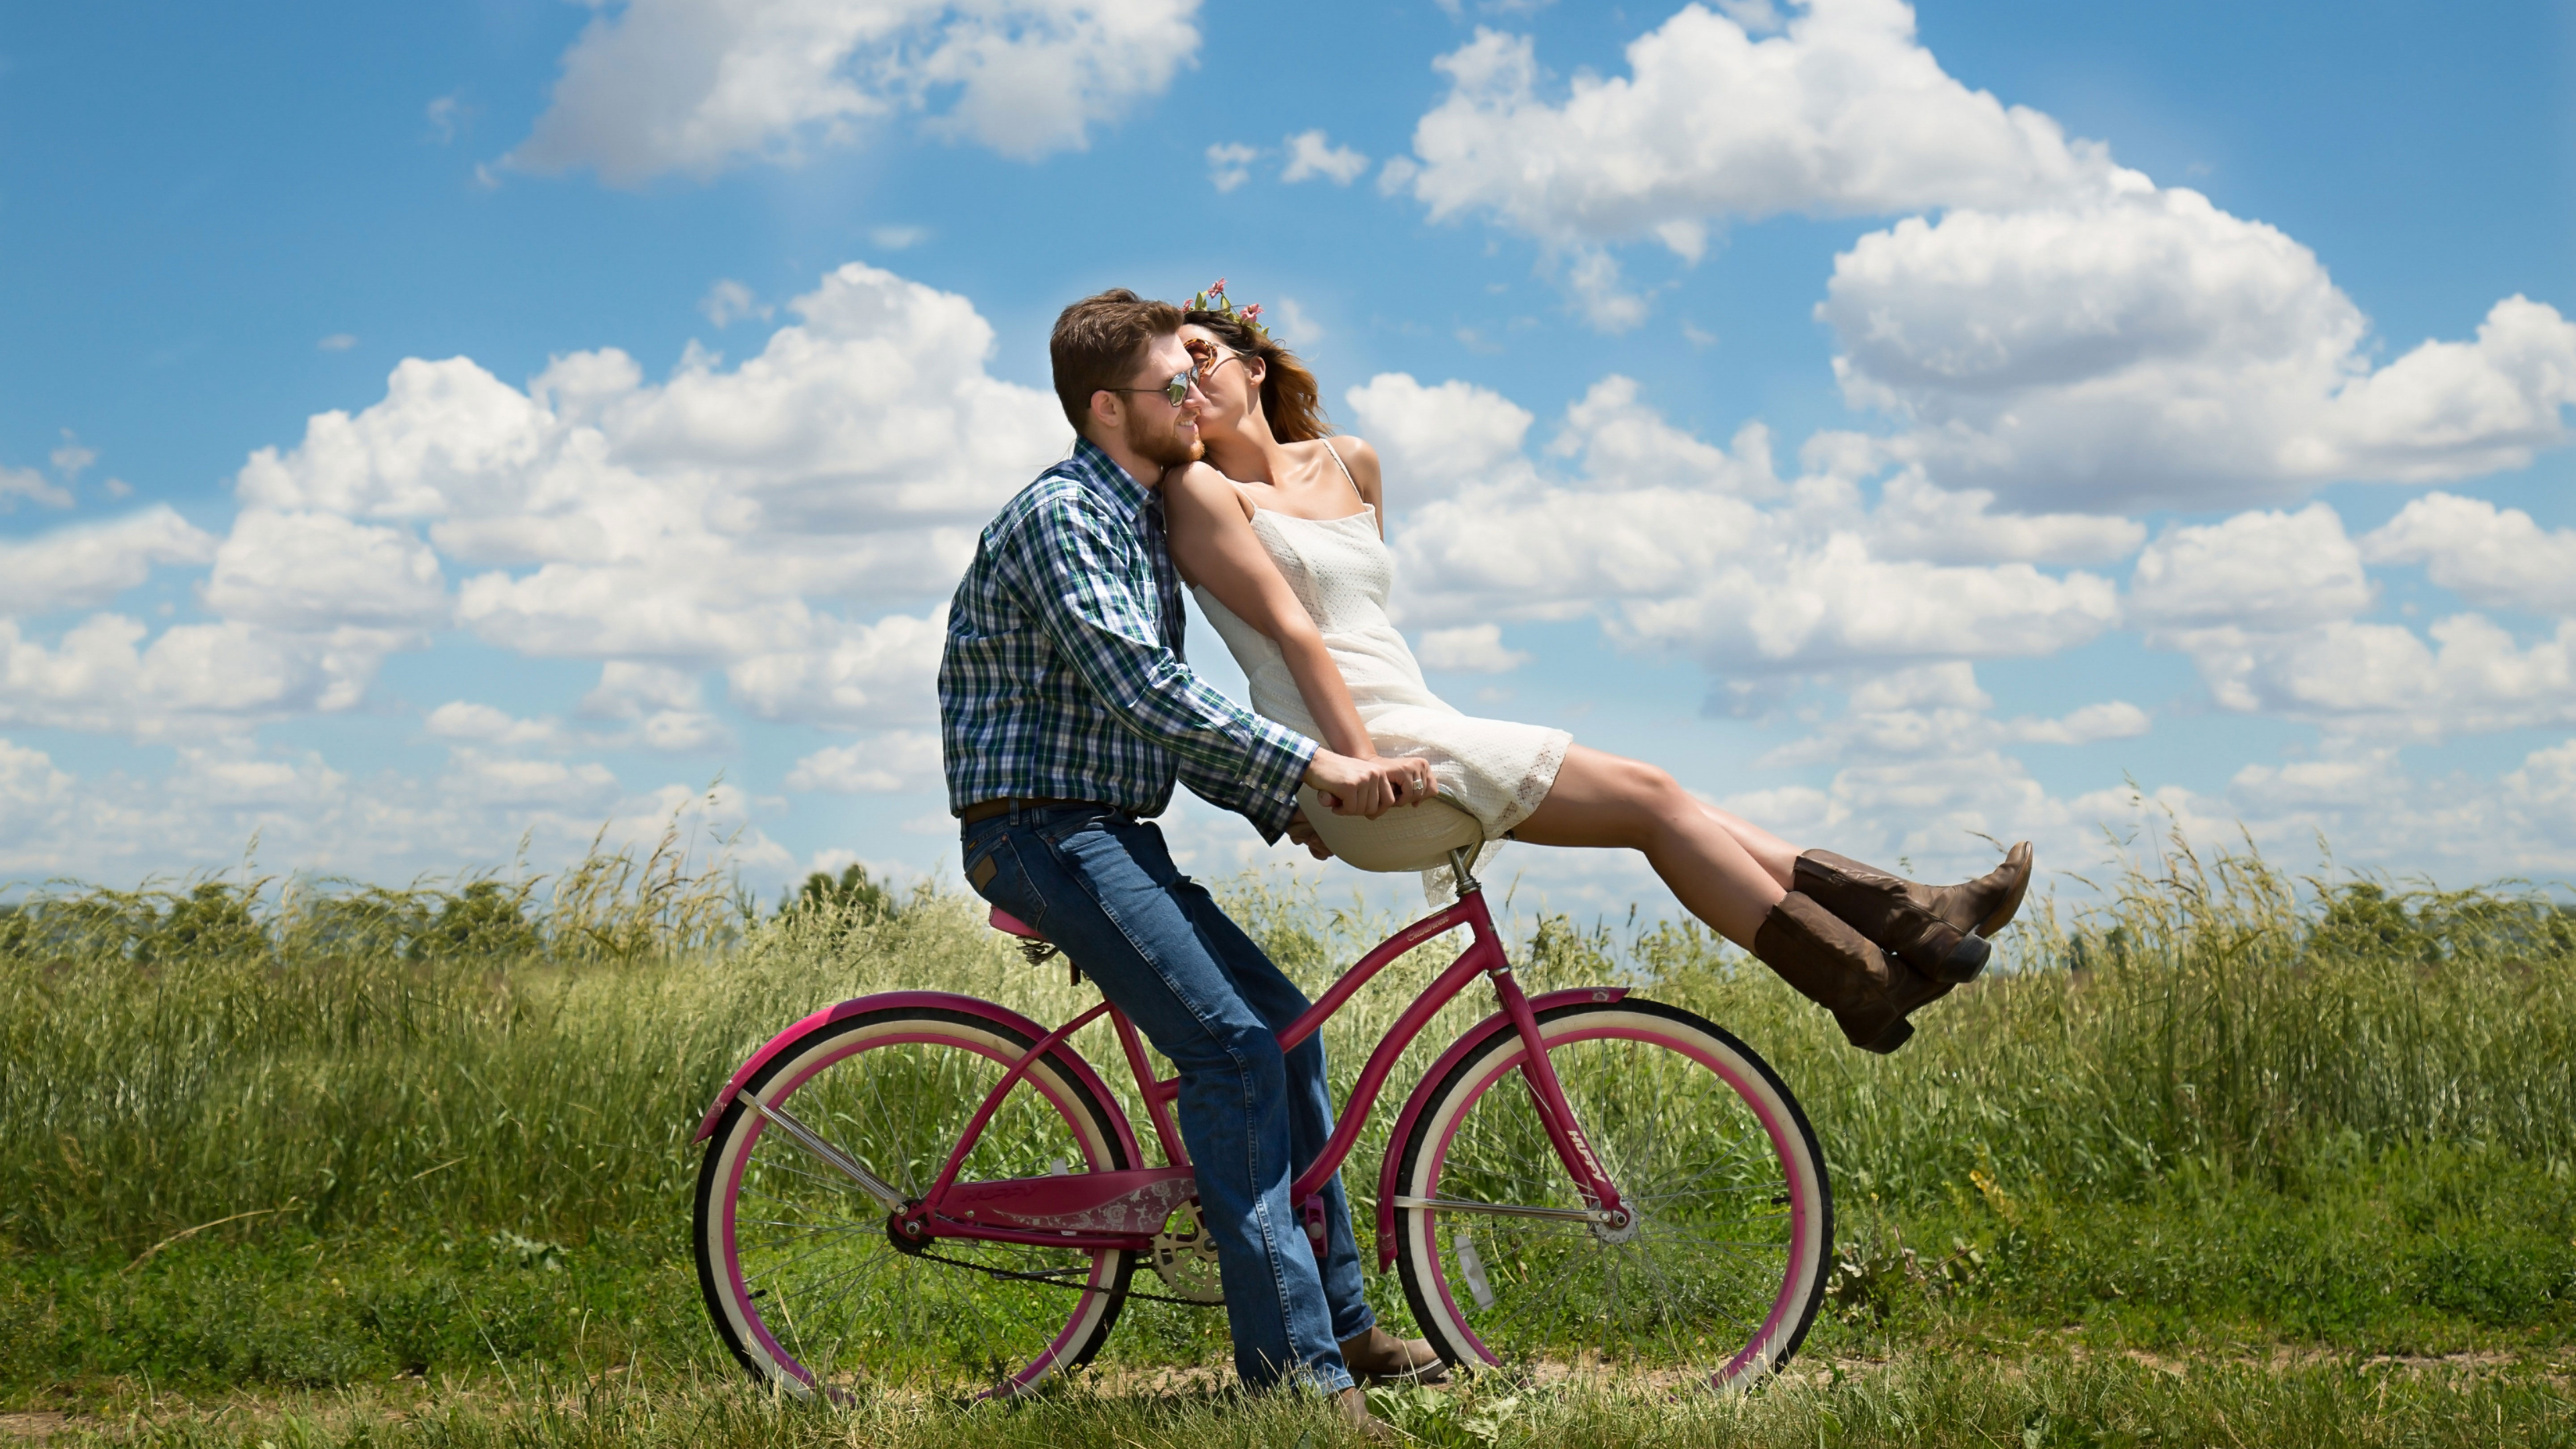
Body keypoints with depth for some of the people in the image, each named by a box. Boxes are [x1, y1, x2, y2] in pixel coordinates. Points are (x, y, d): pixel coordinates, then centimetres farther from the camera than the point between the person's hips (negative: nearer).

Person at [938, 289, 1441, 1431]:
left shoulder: (1142, 521, 17)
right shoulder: (1060, 515, -14)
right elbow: (1141, 690, -27)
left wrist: (1277, 803, 9)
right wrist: (1308, 765, -29)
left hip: (1111, 834, 10)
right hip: (1043, 830, -10)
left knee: (1281, 1022, 10)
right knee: (1231, 1043, -20)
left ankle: (1342, 1323, 18)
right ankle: (1291, 1365, -20)